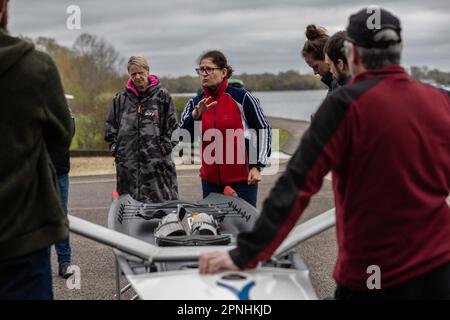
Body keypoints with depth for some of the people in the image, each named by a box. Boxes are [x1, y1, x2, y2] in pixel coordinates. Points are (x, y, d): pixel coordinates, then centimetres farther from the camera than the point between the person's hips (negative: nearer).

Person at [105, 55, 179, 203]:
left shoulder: (162, 95, 4)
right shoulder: (121, 98, 11)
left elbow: (173, 126, 5)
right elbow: (111, 126, 18)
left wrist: (165, 147, -4)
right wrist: (115, 148, 8)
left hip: (157, 161, -3)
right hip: (128, 163, 3)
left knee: (161, 201, -4)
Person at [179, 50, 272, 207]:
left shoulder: (242, 98, -6)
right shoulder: (195, 104, 7)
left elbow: (264, 129, 1)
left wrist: (257, 166, -3)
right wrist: (195, 115, -18)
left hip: (243, 177, -4)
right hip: (210, 178, 4)